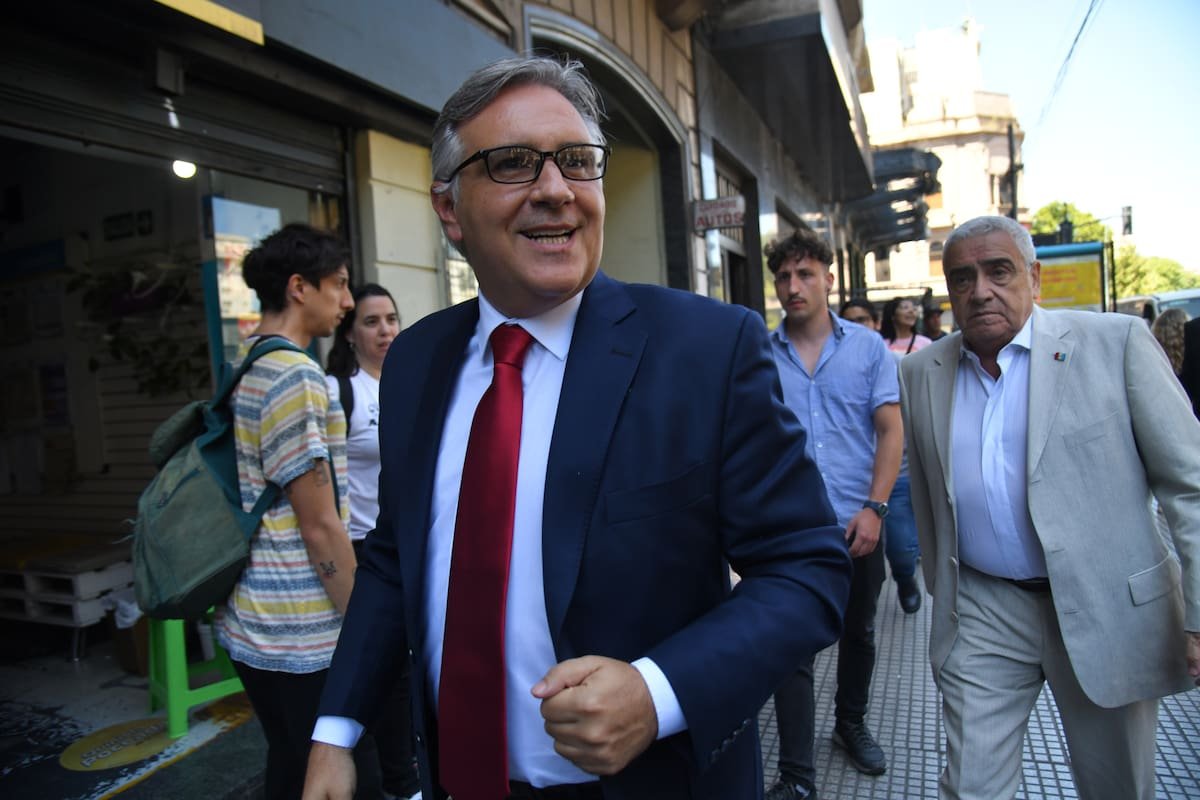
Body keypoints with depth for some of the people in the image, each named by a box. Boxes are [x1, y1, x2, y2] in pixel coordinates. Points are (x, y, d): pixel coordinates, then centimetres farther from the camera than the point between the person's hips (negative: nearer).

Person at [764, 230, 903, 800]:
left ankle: (851, 723, 44)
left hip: (857, 524, 2)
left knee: (858, 634, 19)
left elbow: (890, 432, -1)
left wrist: (874, 508, -11)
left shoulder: (868, 348, 1)